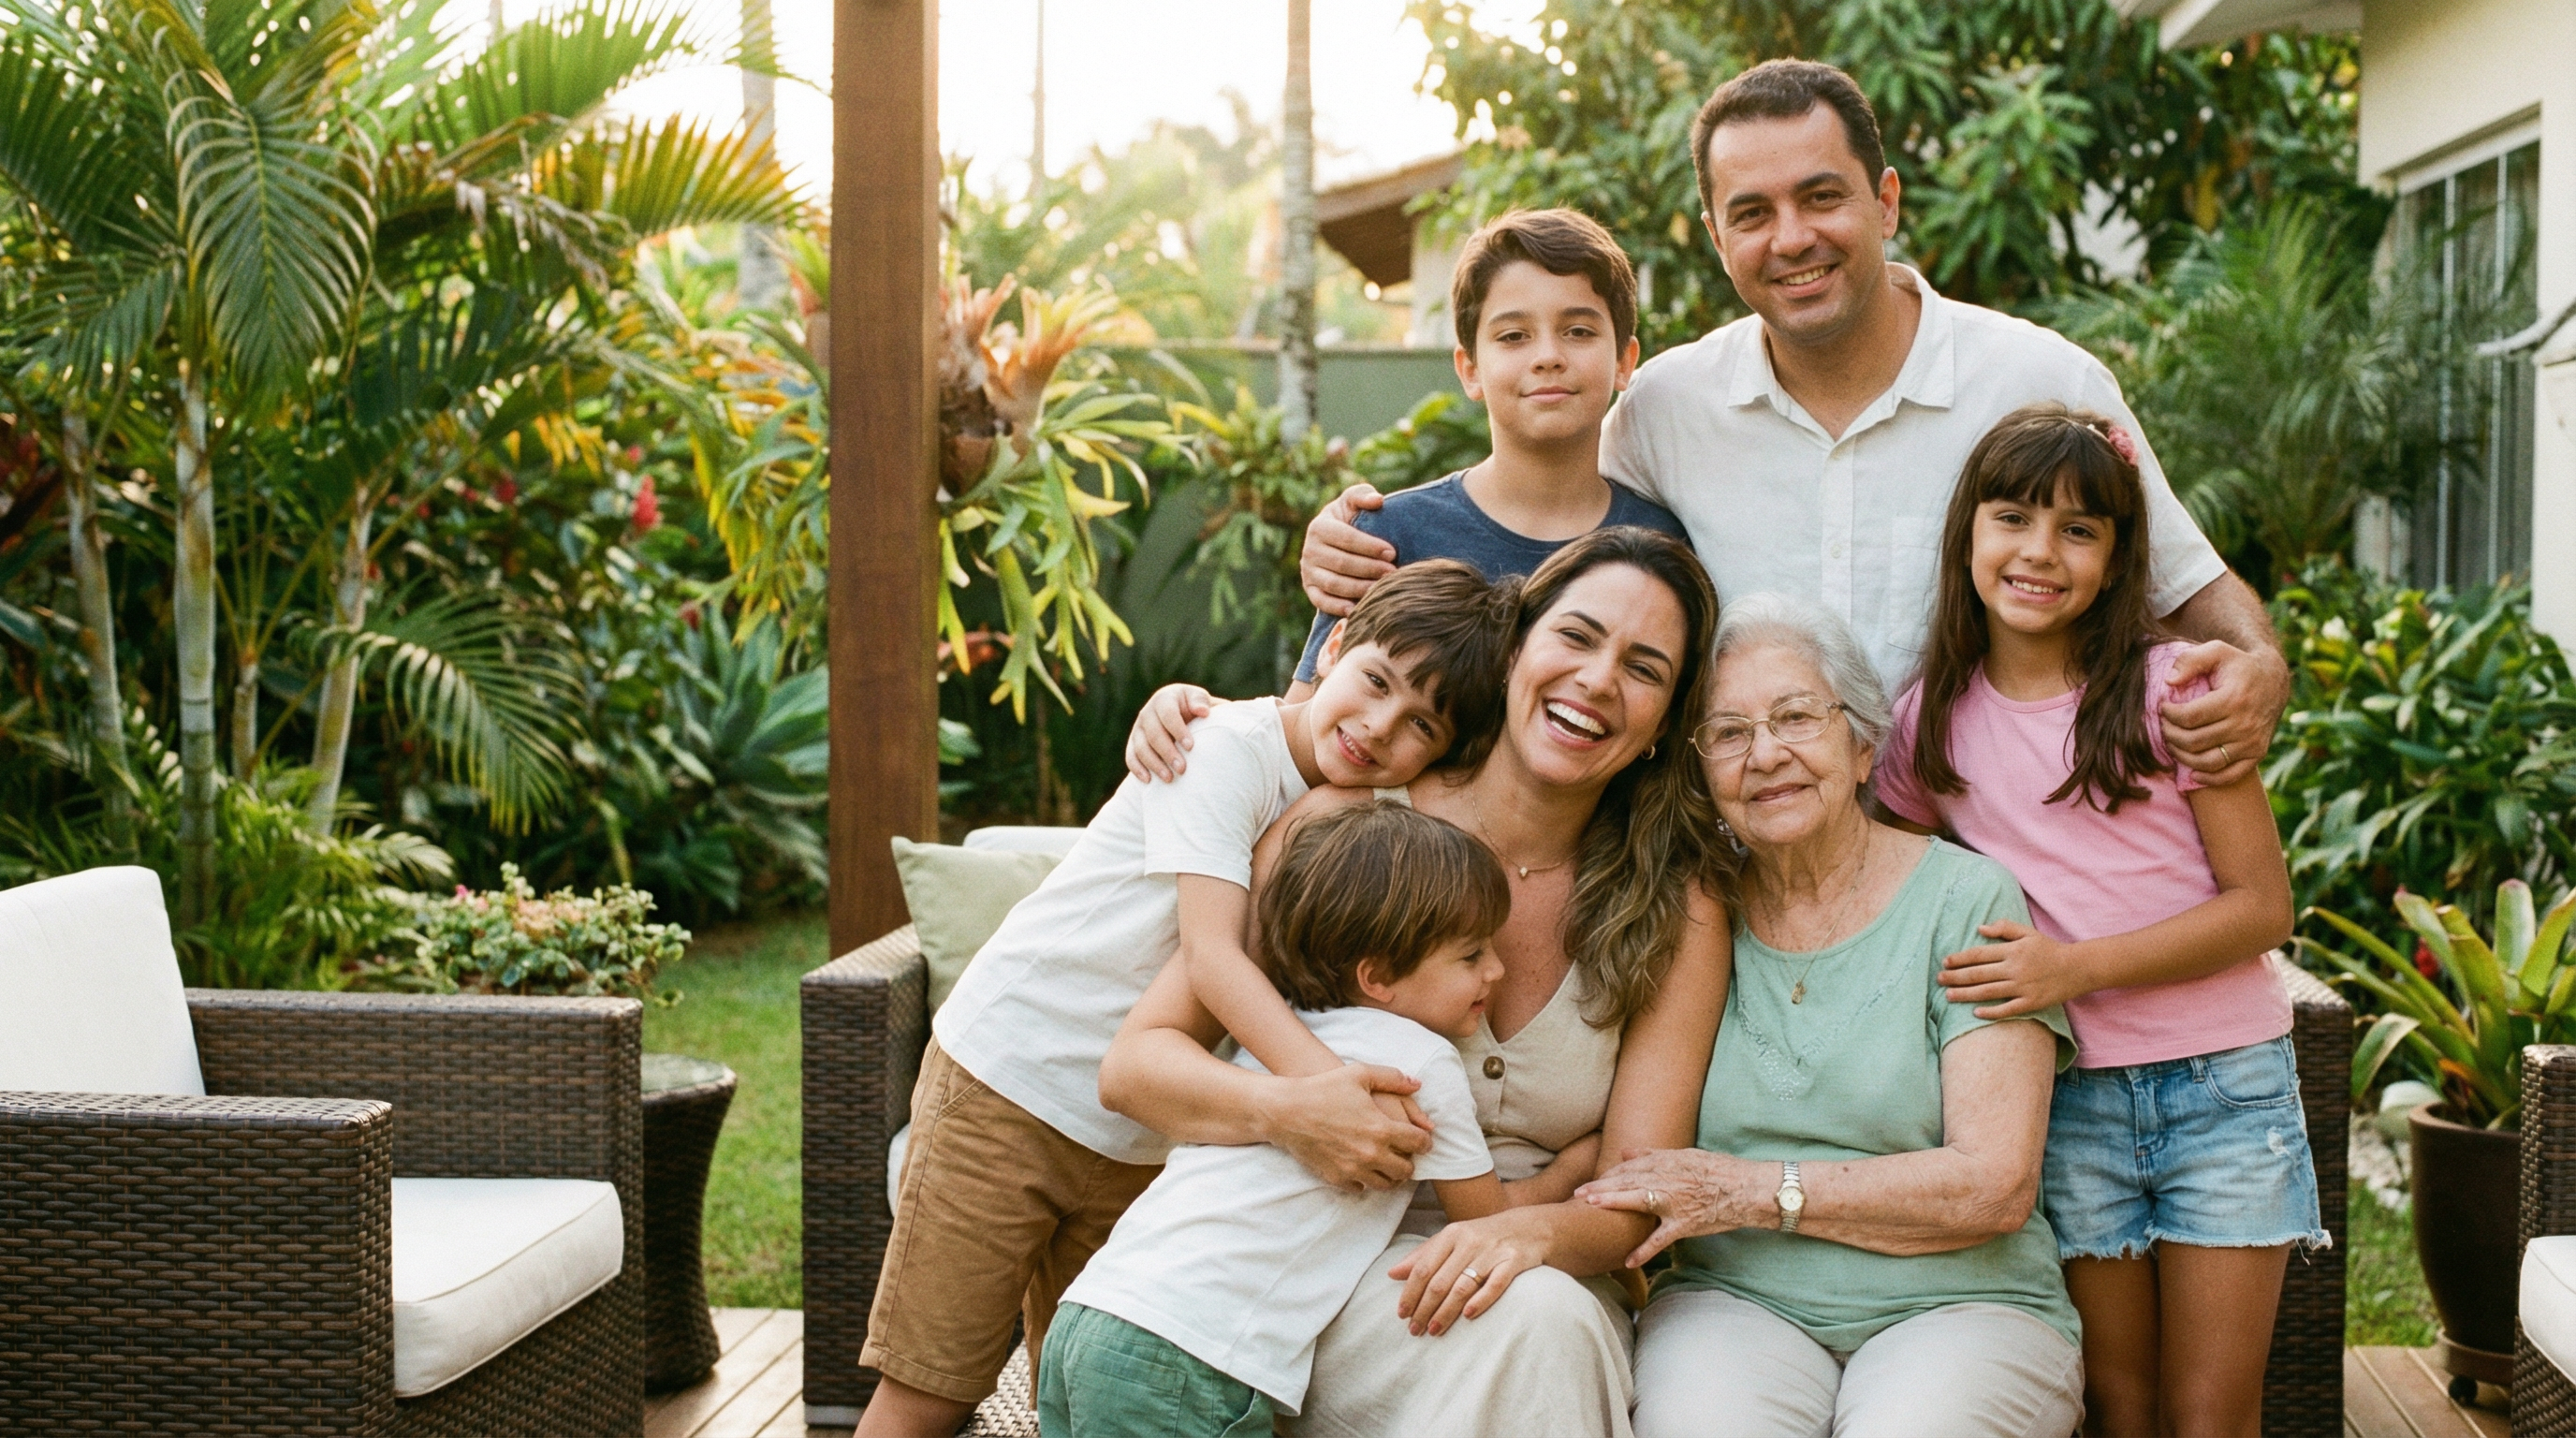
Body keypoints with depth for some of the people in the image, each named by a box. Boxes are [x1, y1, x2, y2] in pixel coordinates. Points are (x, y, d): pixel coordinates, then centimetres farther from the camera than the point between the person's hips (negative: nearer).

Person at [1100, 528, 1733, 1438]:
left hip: (1556, 1289, 2)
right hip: (1329, 1255, -2)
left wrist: (1531, 1230, -28)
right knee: (1530, 1323, -33)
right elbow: (1135, 1062, -7)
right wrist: (1289, 1108, -28)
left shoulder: (1679, 909, 2)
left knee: (1548, 1319, -34)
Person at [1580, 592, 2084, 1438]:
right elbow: (1635, 1151, 10)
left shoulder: (1965, 900, -1)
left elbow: (1996, 1187, -9)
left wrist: (1754, 1191, -13)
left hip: (1956, 1305, -1)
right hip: (1734, 1300, 1)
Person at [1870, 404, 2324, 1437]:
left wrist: (2079, 966, -19)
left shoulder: (2173, 690, -7)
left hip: (2222, 1080, -2)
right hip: (2067, 1096, 2)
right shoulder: (1931, 720, 3)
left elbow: (2262, 906, -9)